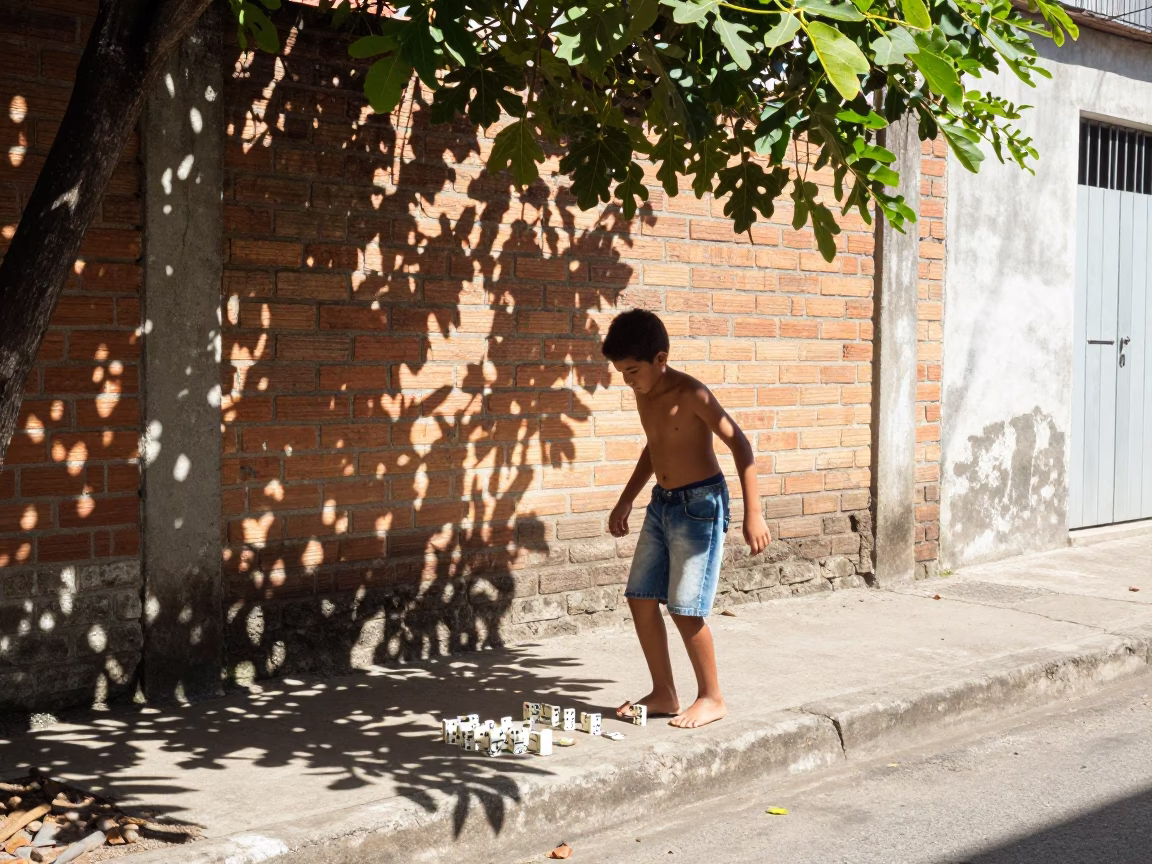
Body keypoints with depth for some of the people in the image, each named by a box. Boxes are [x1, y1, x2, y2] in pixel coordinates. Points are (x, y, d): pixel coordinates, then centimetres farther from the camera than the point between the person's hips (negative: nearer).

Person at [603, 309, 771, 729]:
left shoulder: (690, 394, -18)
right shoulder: (644, 394, 5)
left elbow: (739, 444, -18)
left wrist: (753, 512, -23)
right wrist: (625, 501, 22)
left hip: (700, 503, -8)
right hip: (661, 503, 8)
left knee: (685, 608, -8)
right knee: (640, 598, 6)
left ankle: (711, 698, 10)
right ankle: (664, 694, 19)